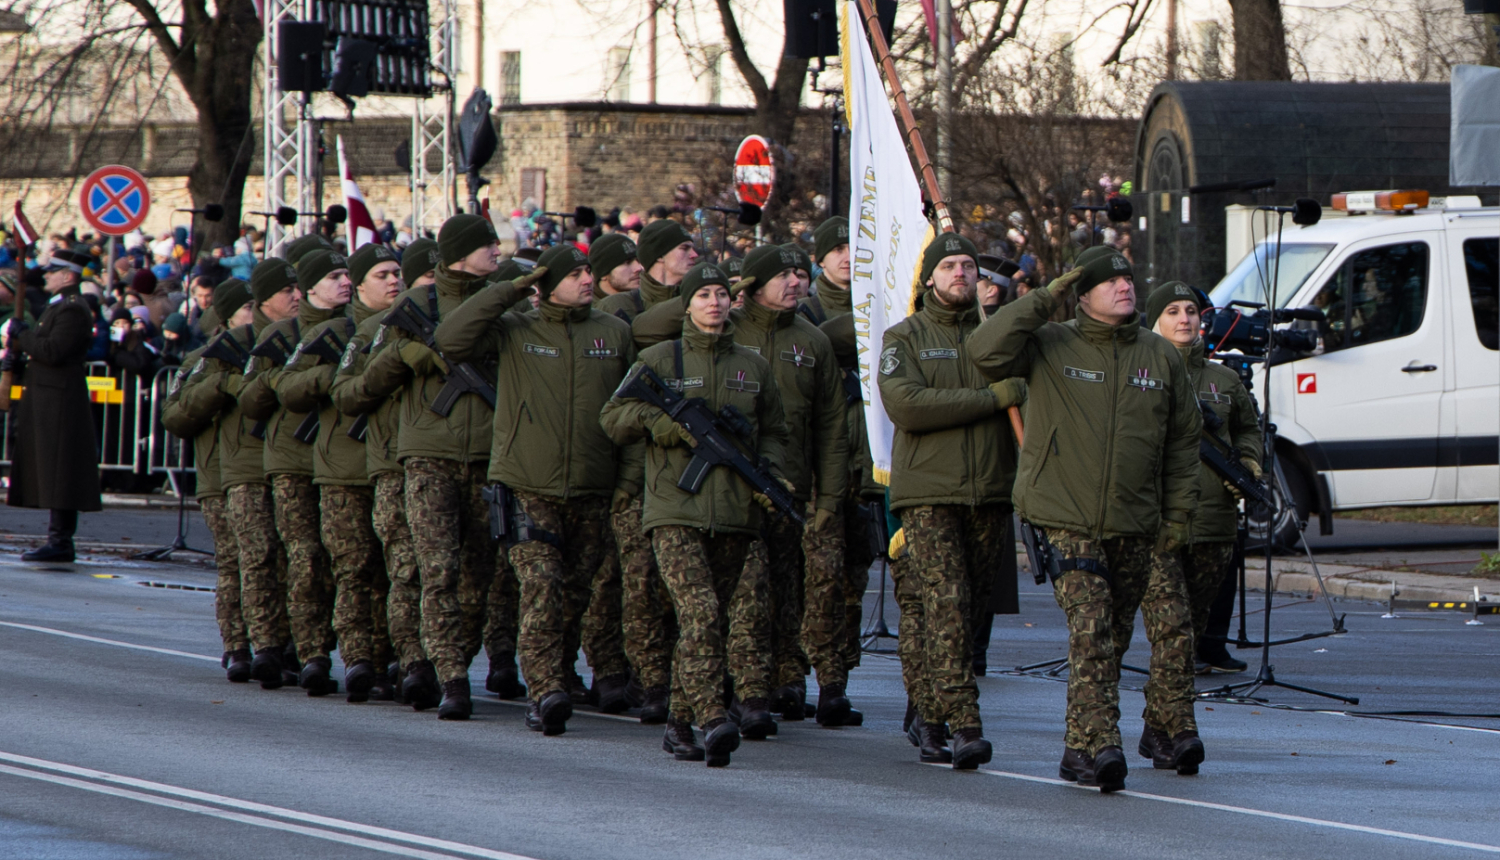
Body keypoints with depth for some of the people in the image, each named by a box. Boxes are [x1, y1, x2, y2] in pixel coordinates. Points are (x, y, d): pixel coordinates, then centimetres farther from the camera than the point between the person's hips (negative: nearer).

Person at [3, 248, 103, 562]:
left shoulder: (73, 311, -13)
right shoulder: (58, 307, 20)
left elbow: (53, 352, -23)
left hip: (59, 403, -11)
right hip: (46, 403, 11)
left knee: (59, 474, -10)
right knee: (51, 474, 9)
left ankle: (60, 541, -10)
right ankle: (58, 539, 11)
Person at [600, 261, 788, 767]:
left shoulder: (753, 368, 15)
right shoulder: (659, 360, 6)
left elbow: (774, 434, 22)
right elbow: (613, 418, 5)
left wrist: (770, 474, 2)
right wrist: (666, 424, -12)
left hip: (735, 516, 4)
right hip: (676, 513, -4)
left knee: (739, 619, 7)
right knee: (699, 614, -18)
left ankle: (680, 722, 19)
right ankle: (712, 719, -26)